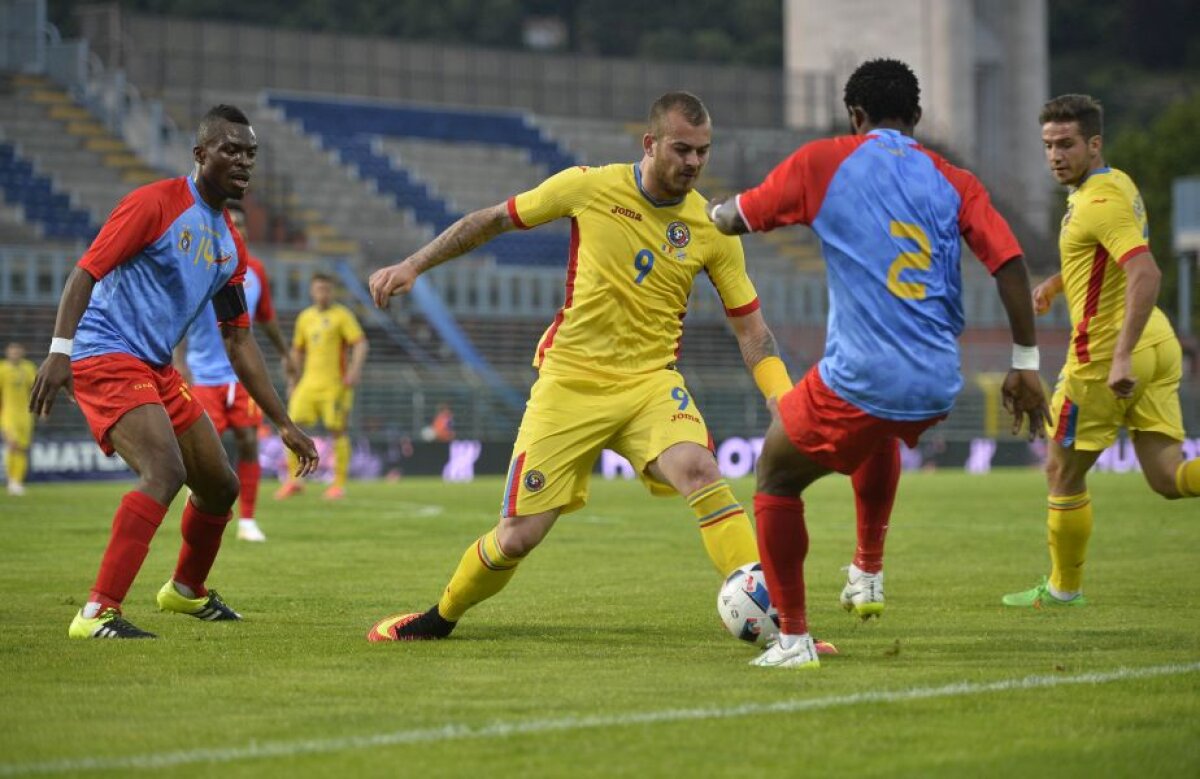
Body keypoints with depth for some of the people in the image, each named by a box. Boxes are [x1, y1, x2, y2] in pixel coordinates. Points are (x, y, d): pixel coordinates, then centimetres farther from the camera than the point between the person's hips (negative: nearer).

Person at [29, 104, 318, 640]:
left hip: (156, 369, 9)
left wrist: (285, 424, 15)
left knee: (221, 485, 14)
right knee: (166, 471, -28)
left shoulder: (230, 245, 13)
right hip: (105, 356, -9)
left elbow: (238, 341, 18)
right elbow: (86, 273, -16)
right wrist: (59, 351, -29)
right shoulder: (156, 203, -11)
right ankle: (97, 614, -28)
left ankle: (187, 590, 41)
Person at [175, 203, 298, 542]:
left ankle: (248, 521, 5)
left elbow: (267, 317, 18)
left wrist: (285, 354, 24)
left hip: (243, 373, 4)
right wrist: (180, 365, -26)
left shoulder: (254, 269, 4)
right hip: (204, 375, -4)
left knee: (249, 442, -3)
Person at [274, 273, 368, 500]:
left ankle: (339, 484, 5)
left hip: (335, 385, -4)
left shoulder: (342, 315, 0)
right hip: (309, 383, 4)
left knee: (337, 431, -4)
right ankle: (294, 480, 3)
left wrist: (355, 370, -24)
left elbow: (360, 343, -10)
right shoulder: (305, 317, 15)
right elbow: (297, 351, 25)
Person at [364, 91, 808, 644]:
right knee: (517, 537, -1)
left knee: (699, 471, -31)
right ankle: (441, 617, 28)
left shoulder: (712, 230, -4)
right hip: (568, 382, -1)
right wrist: (412, 266, 2)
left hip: (650, 380, 1)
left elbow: (750, 329, 1)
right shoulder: (590, 187, -7)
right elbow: (493, 220, 5)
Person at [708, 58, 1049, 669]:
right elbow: (1009, 262, -1)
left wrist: (714, 210, 34)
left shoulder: (823, 162, 2)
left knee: (776, 479, 17)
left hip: (857, 383, -5)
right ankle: (868, 574, 34)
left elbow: (736, 219, 11)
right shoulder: (953, 182, 9)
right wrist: (1025, 362, 4)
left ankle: (793, 637, 10)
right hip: (937, 389, 5)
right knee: (881, 431, 40)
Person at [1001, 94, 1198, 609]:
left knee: (1063, 472, 9)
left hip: (1106, 355, -9)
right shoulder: (1116, 183, 14)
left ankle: (1063, 587, 23)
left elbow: (1145, 274, -30)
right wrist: (1055, 282, 24)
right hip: (1156, 345, 9)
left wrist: (1121, 357, -35)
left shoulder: (1101, 200, -17)